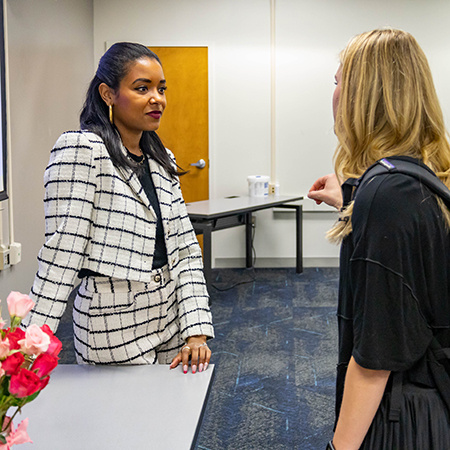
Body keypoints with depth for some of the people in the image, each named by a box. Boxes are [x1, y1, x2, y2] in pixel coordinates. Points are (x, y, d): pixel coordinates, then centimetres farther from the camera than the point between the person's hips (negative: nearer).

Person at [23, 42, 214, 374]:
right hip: (116, 326, -7)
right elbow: (62, 253, -18)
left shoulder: (161, 160, 9)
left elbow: (187, 250, 5)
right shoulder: (80, 150, -13)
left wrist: (197, 330, -3)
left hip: (172, 316, 7)